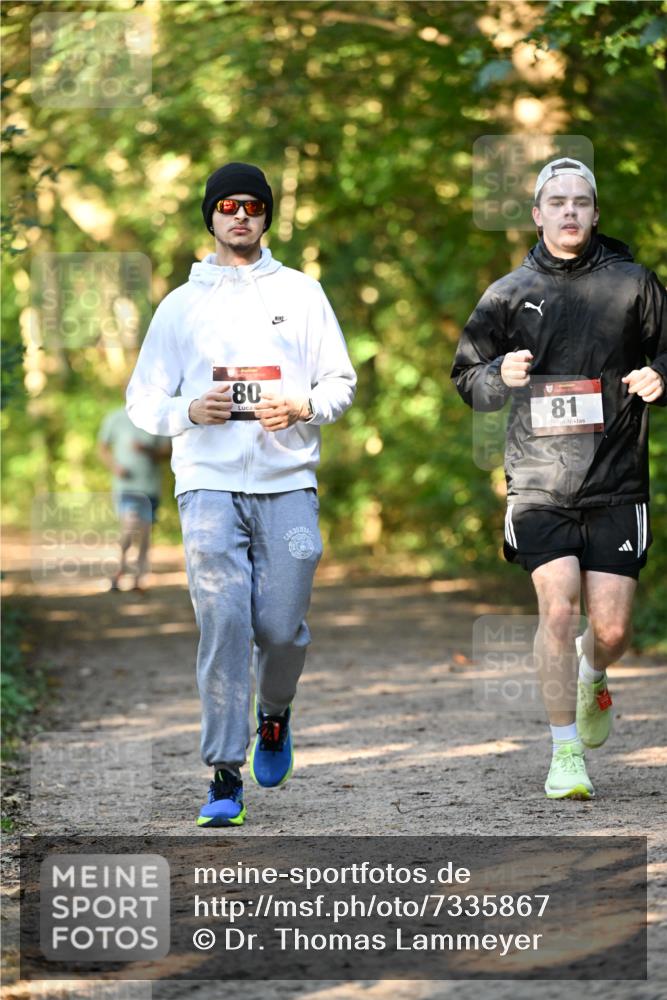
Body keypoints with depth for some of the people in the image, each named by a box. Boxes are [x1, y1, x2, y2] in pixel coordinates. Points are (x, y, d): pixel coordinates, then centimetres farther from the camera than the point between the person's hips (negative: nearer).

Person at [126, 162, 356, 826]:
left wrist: (303, 407, -10)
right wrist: (190, 411, -9)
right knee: (222, 624, -12)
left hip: (288, 480, 0)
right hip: (208, 481, 0)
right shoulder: (181, 304, 13)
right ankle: (225, 777, -8)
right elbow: (143, 399, 12)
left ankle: (274, 715, 31)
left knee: (281, 627, -3)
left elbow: (340, 382, 11)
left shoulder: (300, 292, 13)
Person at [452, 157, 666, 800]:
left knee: (611, 628, -2)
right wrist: (501, 375, -9)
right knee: (557, 607, -14)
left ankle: (592, 679, 36)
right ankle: (565, 752, -1)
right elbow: (468, 380, 13)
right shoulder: (509, 294, 7)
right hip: (539, 481, 0)